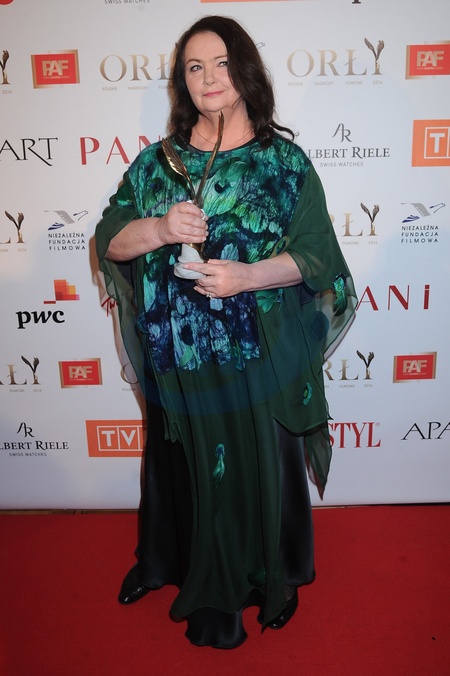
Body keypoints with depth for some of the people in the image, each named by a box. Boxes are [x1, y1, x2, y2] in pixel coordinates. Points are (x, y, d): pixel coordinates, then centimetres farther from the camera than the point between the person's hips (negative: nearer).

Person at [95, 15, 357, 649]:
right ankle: (171, 561, 46)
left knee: (258, 464, 12)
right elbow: (108, 240, 2)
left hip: (257, 355, -2)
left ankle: (268, 577, 40)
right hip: (177, 355, 2)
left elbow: (315, 254, -5)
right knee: (186, 464, 18)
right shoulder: (157, 162, 5)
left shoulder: (283, 161, -2)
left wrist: (248, 275, -22)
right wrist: (159, 228, -19)